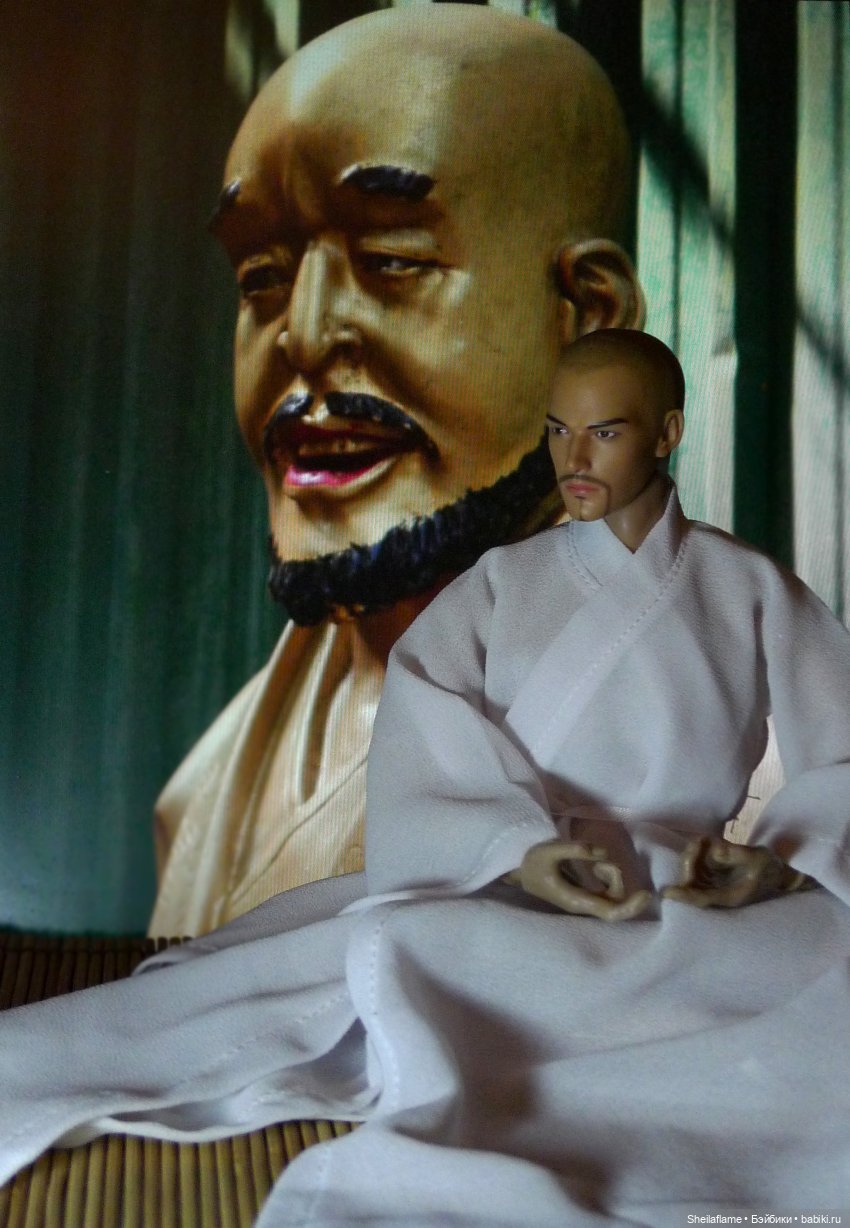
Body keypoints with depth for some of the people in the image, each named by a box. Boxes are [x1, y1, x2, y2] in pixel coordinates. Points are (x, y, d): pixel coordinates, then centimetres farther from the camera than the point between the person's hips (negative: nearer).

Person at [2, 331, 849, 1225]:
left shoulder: (752, 589, 11)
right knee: (393, 948, -33)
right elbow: (426, 744, -4)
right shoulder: (504, 584, 12)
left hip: (687, 920, 1)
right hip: (500, 901, 0)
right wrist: (521, 844, -23)